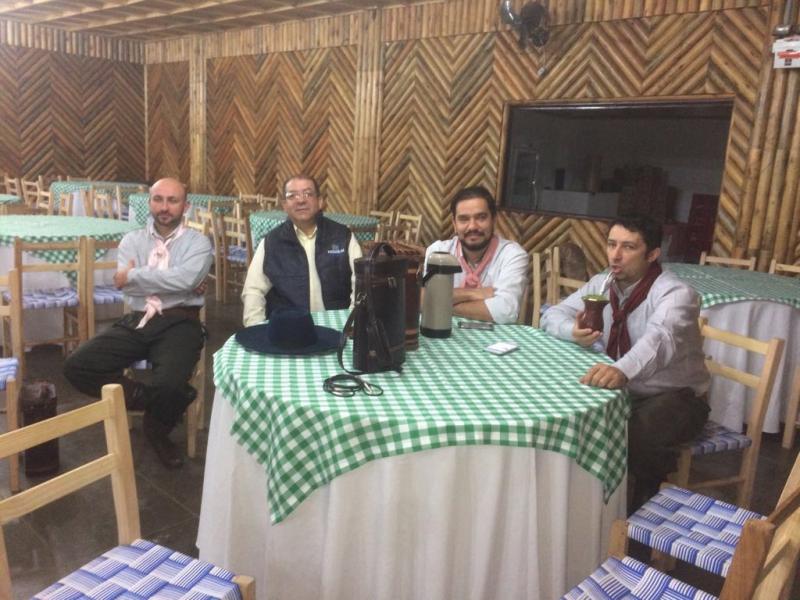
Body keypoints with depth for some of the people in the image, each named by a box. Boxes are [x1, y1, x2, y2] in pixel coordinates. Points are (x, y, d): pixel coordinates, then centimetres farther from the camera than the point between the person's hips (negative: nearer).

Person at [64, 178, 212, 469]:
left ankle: (157, 429, 7)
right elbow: (126, 287, -4)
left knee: (169, 384, -30)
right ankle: (149, 399, 2)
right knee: (77, 366, -15)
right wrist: (171, 283, -10)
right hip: (136, 322, 4)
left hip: (179, 324, -4)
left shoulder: (198, 242, 3)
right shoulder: (132, 240, 12)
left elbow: (185, 279, -17)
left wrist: (133, 274, -9)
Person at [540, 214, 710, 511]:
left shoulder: (675, 293, -21)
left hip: (674, 396, -5)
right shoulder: (601, 284, -1)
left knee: (639, 437, -36)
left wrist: (623, 370, -63)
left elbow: (660, 338, -42)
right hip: (620, 391, 6)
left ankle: (646, 504, -6)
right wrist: (573, 331, -23)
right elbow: (552, 315, 2)